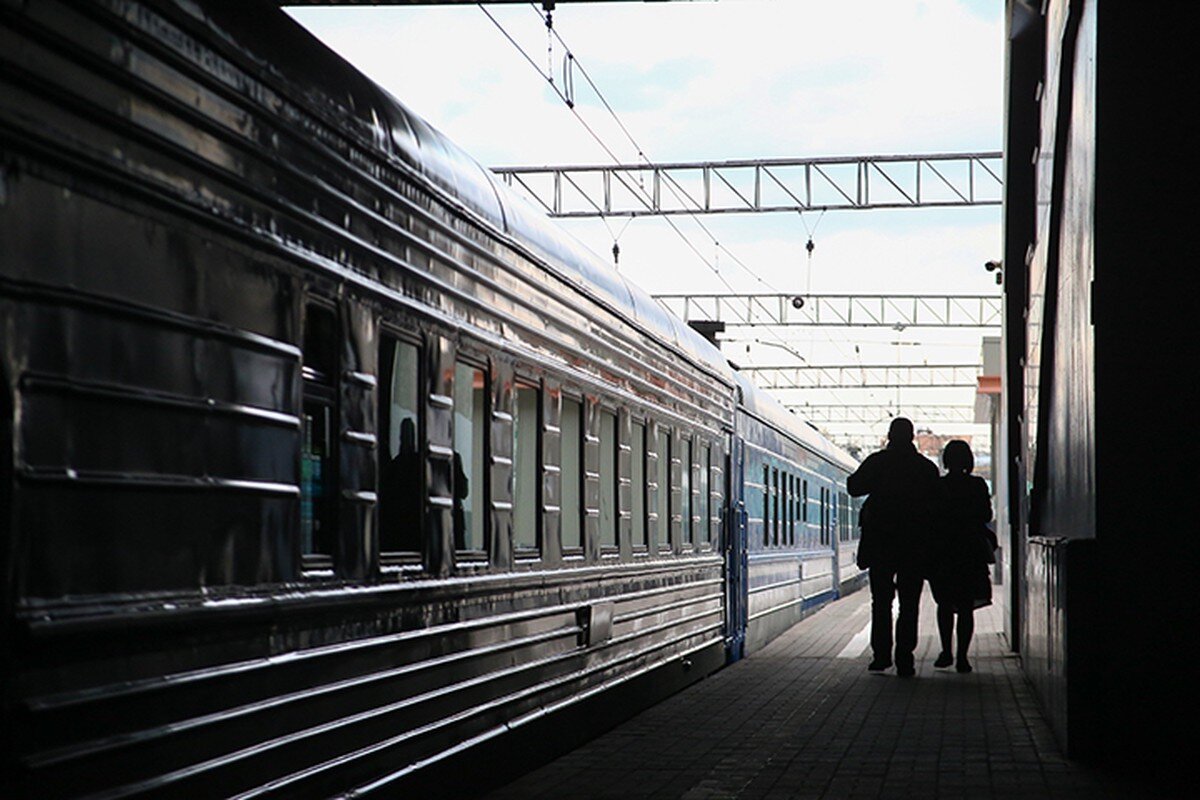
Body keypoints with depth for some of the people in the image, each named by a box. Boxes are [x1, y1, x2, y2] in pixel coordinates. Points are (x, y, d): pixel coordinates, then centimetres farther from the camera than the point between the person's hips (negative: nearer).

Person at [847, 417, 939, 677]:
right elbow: (936, 503, 2)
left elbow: (854, 487, -3)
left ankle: (881, 654, 4)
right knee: (909, 604, 3)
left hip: (880, 542, 0)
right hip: (915, 546, 0)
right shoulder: (927, 468, 0)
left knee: (881, 602, 11)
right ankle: (904, 660, -3)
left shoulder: (876, 462, -4)